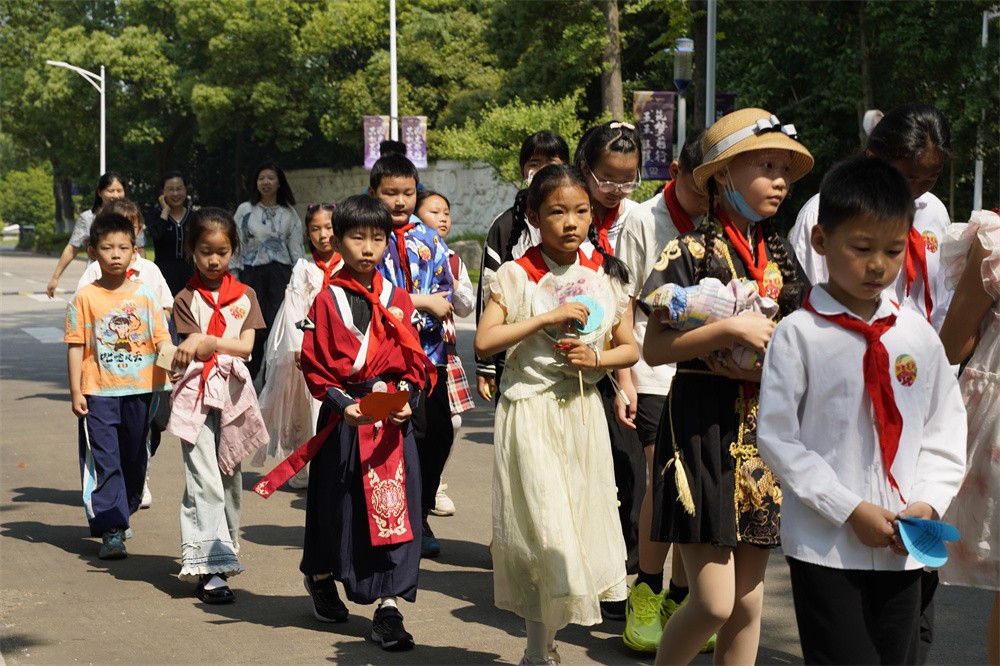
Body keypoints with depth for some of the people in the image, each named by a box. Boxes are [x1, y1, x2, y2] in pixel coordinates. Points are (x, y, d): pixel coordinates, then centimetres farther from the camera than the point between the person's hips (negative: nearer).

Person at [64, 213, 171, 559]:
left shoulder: (144, 294, 3)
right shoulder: (85, 298, -3)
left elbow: (161, 337, 3)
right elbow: (76, 346, -2)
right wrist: (75, 391, -6)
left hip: (139, 390, 3)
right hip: (99, 393, -3)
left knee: (134, 459, 14)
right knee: (104, 461, -5)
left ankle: (121, 514, 33)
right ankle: (111, 530, -5)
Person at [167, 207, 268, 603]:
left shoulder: (245, 296, 9)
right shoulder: (186, 300, 3)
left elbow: (246, 346, -3)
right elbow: (194, 350, -7)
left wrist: (207, 341, -17)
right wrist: (227, 344, -23)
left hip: (234, 392, 3)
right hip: (198, 395, -3)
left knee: (230, 477, 11)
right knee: (204, 480, -11)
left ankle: (224, 551, 25)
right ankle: (209, 569, -15)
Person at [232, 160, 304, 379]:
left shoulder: (289, 213, 9)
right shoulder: (245, 210, 6)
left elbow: (296, 247, 10)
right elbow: (236, 246, 7)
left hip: (280, 273, 0)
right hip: (252, 273, 0)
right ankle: (247, 375, 12)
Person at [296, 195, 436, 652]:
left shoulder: (398, 300, 7)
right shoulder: (327, 300, -2)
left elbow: (415, 362, 8)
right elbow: (314, 364, -4)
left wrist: (407, 398, -10)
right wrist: (342, 403, -17)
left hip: (394, 417, 2)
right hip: (344, 416, -2)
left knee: (393, 506, -4)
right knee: (337, 504, 10)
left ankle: (388, 607, -1)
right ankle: (320, 579, 38)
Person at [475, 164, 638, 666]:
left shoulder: (604, 276, 5)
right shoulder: (516, 276, -5)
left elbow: (630, 349, 11)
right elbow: (484, 342, -15)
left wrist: (597, 358, -9)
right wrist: (548, 318, -20)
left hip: (583, 413, 4)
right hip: (530, 414, -4)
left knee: (579, 523, 7)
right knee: (543, 527, -6)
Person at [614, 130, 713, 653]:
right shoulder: (644, 221, -1)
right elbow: (625, 305, 1)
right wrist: (624, 378, -4)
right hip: (655, 374, -3)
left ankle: (680, 595, 19)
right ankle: (646, 591, 5)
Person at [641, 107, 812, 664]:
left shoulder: (781, 257, 11)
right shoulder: (691, 253, -6)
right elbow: (654, 348, -14)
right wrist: (732, 329, -20)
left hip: (765, 426, 6)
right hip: (704, 427, -6)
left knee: (749, 599, 8)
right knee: (714, 603, -9)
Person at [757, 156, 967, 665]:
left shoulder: (918, 335, 6)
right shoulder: (798, 335, -6)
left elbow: (945, 431, 11)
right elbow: (777, 438, -8)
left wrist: (927, 503, -5)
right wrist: (850, 509, -13)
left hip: (902, 547, 4)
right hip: (824, 544, -4)